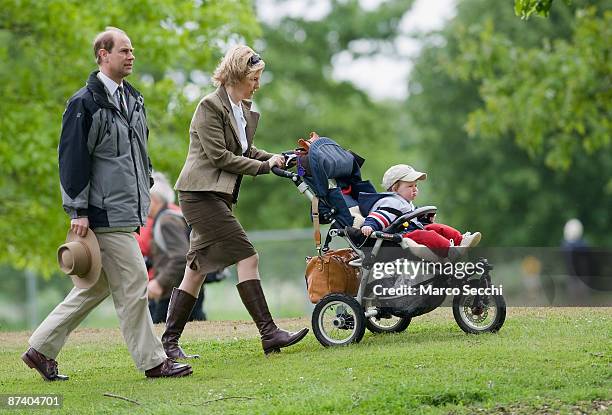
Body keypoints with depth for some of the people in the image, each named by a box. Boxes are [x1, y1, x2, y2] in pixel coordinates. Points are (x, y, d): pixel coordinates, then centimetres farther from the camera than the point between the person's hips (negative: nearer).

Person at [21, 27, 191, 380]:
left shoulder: (133, 99, 16)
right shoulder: (86, 103, -11)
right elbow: (73, 158, -13)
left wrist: (144, 190, 22)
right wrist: (79, 211, -16)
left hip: (126, 212, 9)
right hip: (105, 215, -9)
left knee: (96, 287, 13)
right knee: (133, 285, -5)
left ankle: (41, 349, 21)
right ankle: (152, 361, 3)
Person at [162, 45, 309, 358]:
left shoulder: (244, 109, 16)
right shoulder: (210, 106, -11)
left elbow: (246, 151, 22)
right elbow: (218, 155, -15)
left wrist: (273, 158, 3)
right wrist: (263, 166, -12)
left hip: (217, 197, 9)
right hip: (201, 194, -9)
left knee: (197, 269, 9)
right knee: (247, 256, -14)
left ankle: (169, 341, 14)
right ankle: (269, 333, -15)